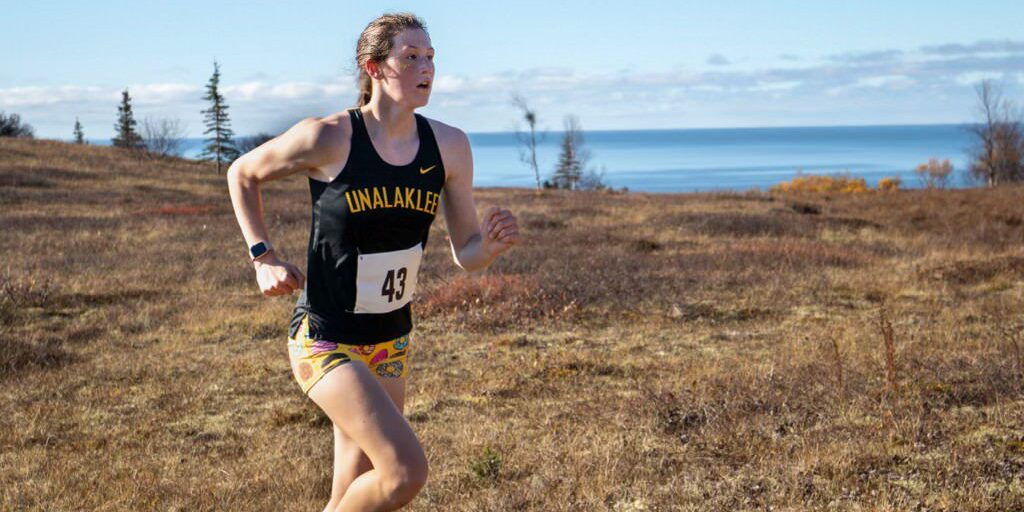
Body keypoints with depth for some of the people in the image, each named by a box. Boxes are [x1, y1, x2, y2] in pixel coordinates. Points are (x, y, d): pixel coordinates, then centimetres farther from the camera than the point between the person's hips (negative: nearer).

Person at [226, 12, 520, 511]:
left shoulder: (449, 147, -3)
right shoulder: (328, 138, -15)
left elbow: (466, 254, 2)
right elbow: (243, 174, 3)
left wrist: (494, 242, -20)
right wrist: (263, 258, -4)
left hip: (390, 343, 6)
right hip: (324, 340, -6)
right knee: (406, 471, -21)